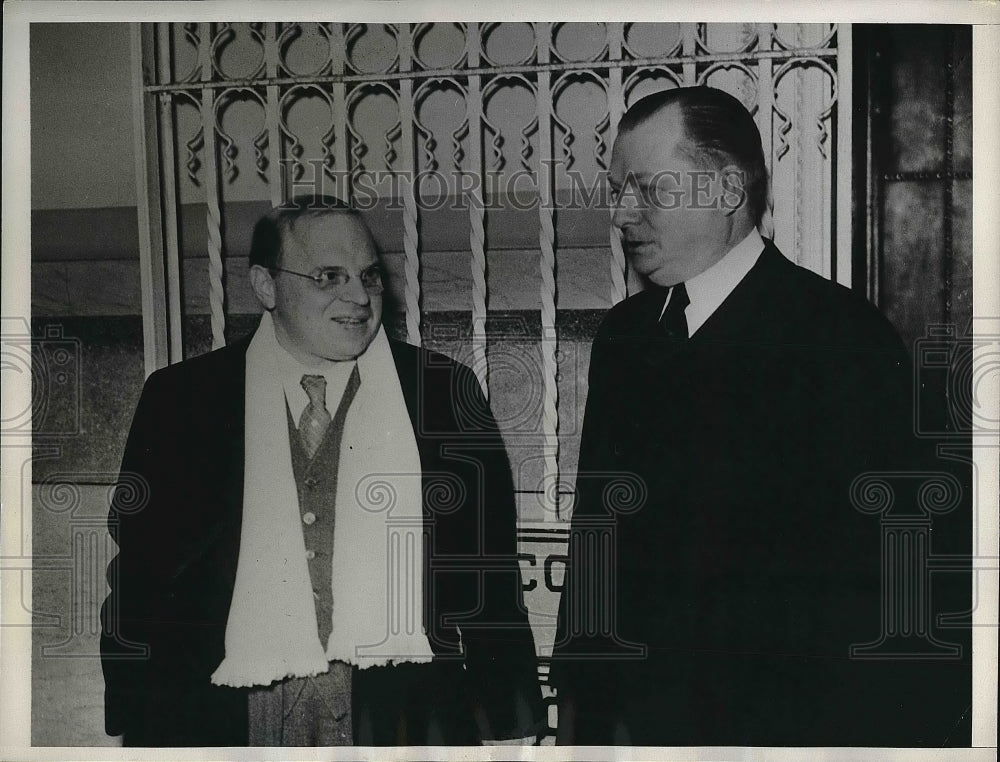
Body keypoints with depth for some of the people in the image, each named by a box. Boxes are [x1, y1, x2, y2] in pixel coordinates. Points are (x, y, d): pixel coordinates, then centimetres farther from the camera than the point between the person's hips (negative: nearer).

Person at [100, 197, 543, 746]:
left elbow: (489, 573, 3)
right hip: (238, 715, 0)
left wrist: (501, 721, 0)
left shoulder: (444, 392, 3)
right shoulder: (180, 397, 5)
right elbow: (139, 569, 6)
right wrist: (140, 725, 2)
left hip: (403, 704, 0)